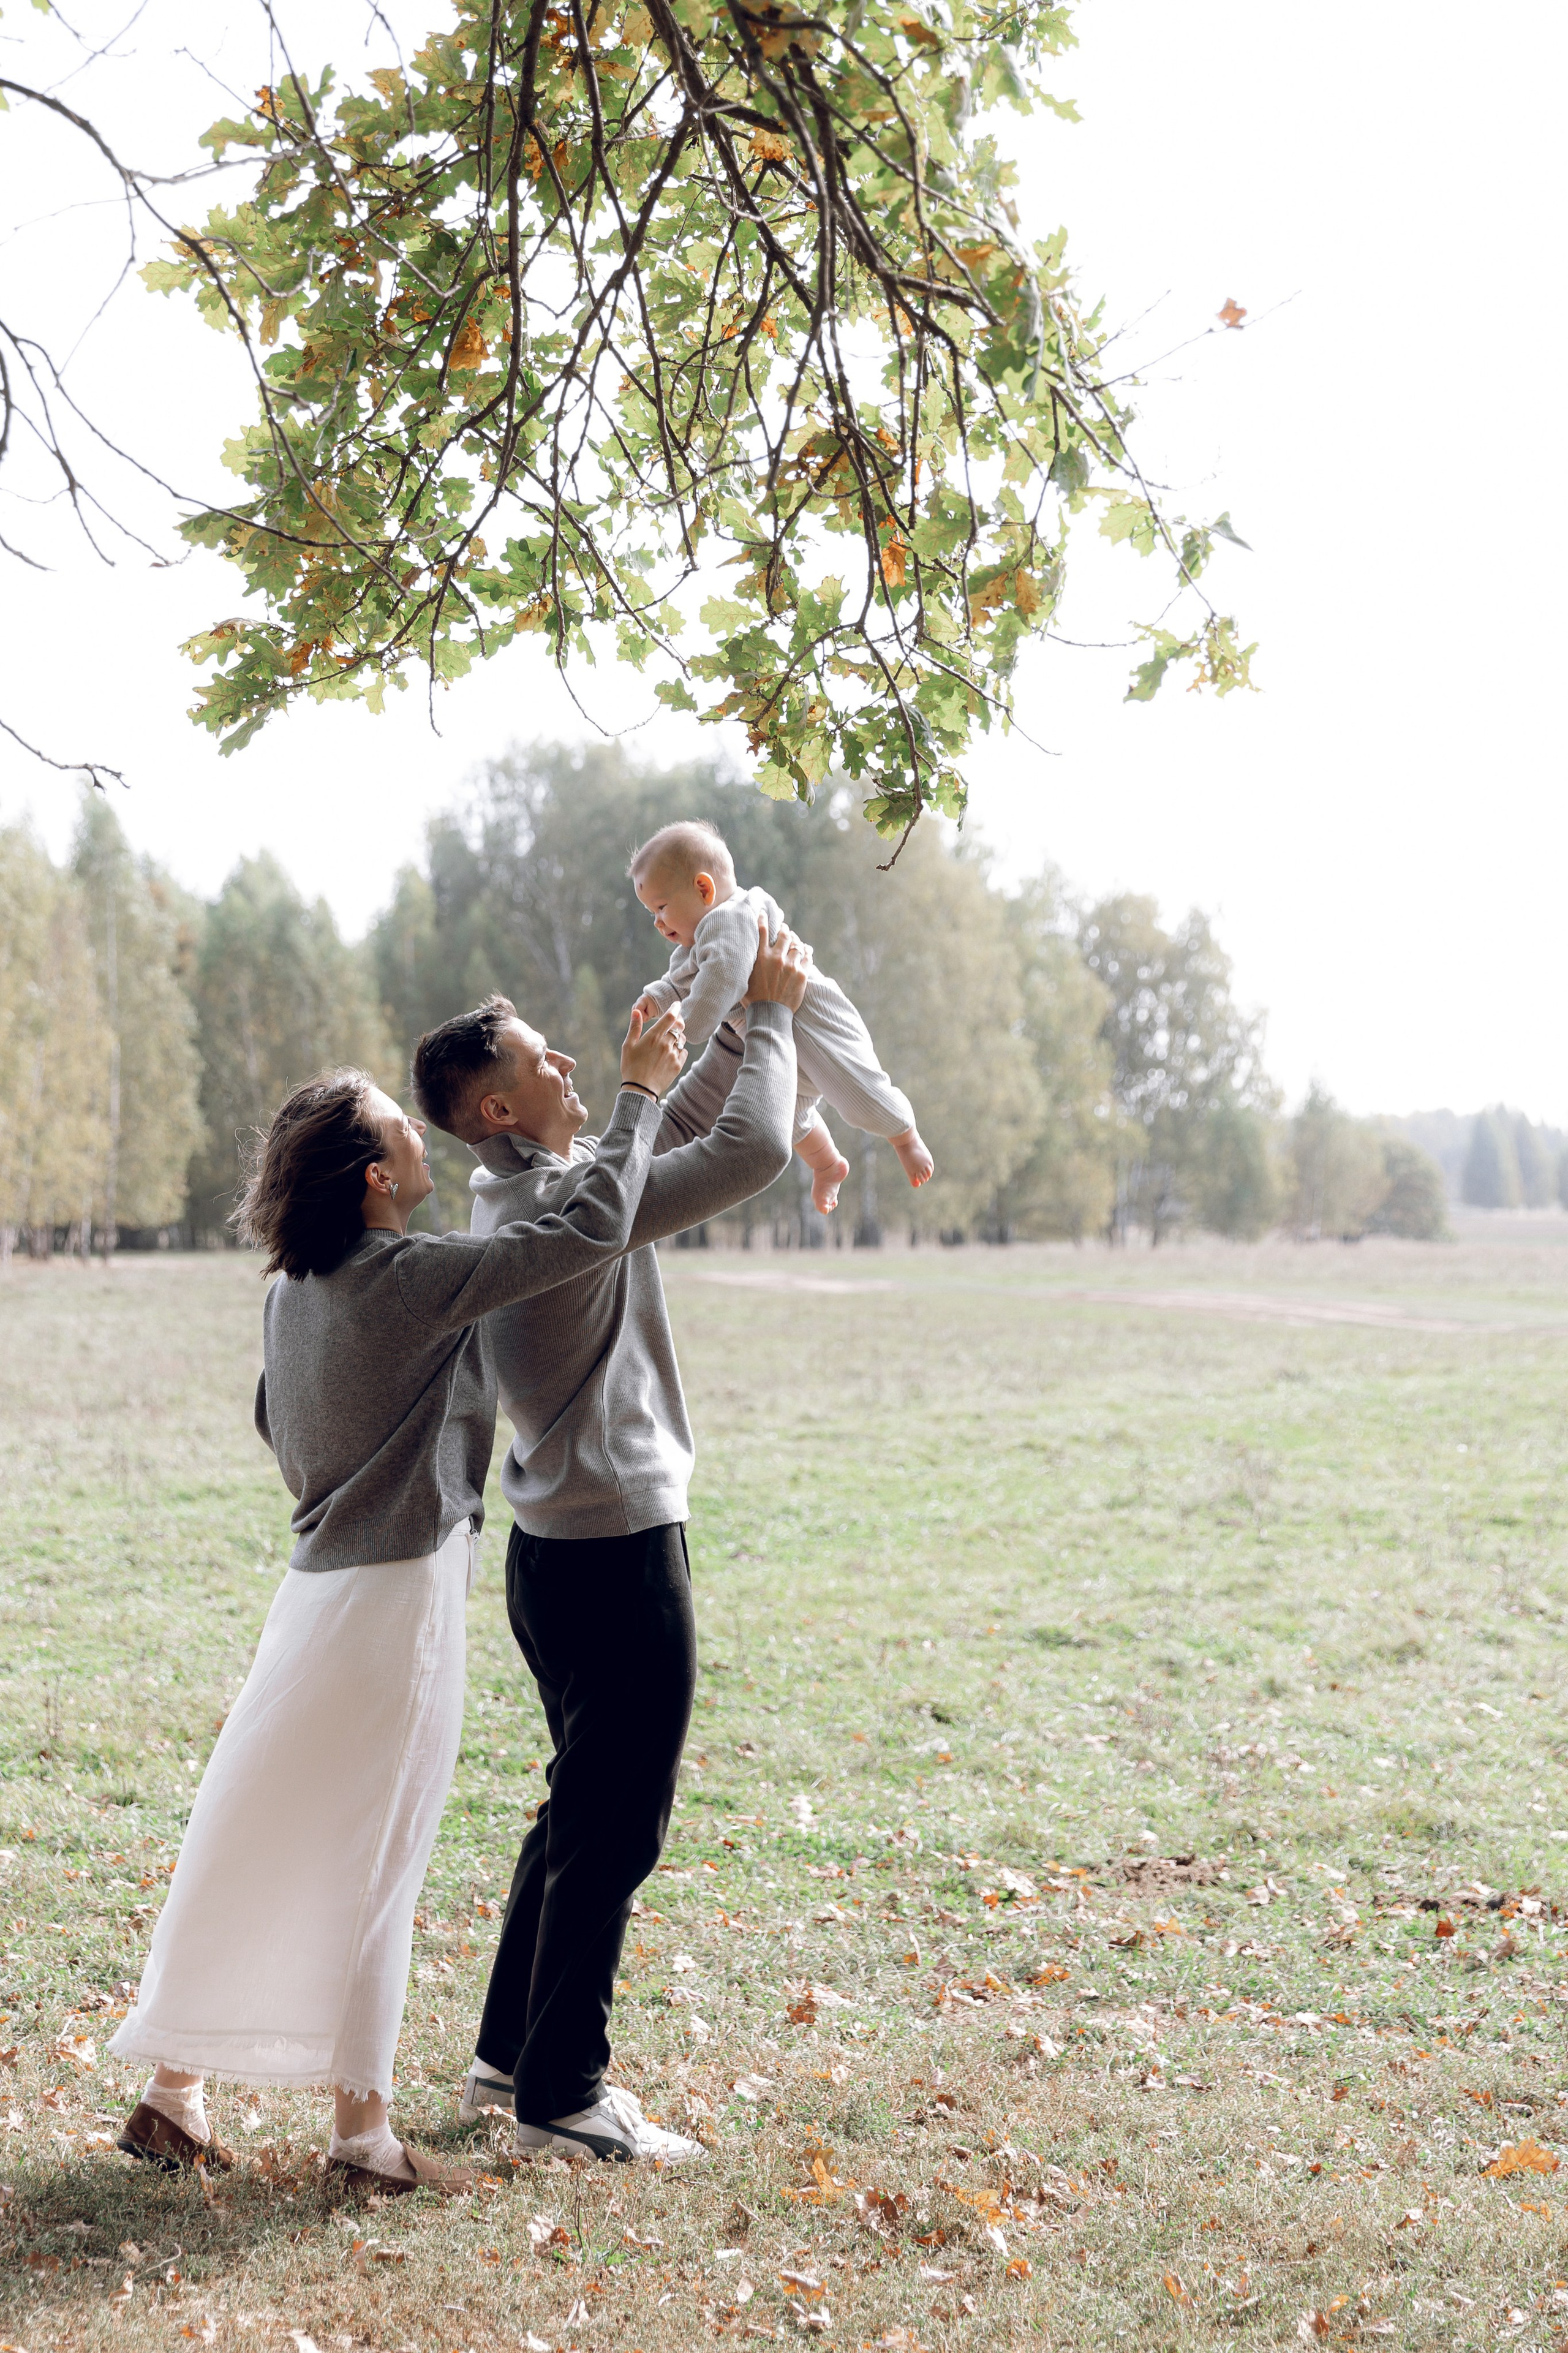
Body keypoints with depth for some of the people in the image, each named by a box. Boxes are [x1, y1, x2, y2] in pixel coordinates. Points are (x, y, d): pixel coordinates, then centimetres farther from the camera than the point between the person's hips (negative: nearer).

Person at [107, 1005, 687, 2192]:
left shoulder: (295, 1291, 8)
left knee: (260, 1846, 13)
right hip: (400, 1595, -8)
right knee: (368, 1860, 0)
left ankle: (177, 2092, 21)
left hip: (321, 1582, 8)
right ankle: (365, 2126, 11)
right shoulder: (413, 1278, -17)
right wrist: (640, 1095, -8)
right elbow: (592, 1228, -19)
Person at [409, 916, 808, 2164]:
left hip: (560, 1546, 10)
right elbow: (749, 1151, -23)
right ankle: (561, 2090, 10)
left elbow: (674, 1131, 20)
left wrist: (751, 1021, 11)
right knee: (614, 1828, 0)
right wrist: (771, 1013, -9)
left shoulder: (526, 1194, 9)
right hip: (618, 1551, -10)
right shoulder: (567, 1202, -20)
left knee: (581, 1810, 20)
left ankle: (512, 2053, 30)